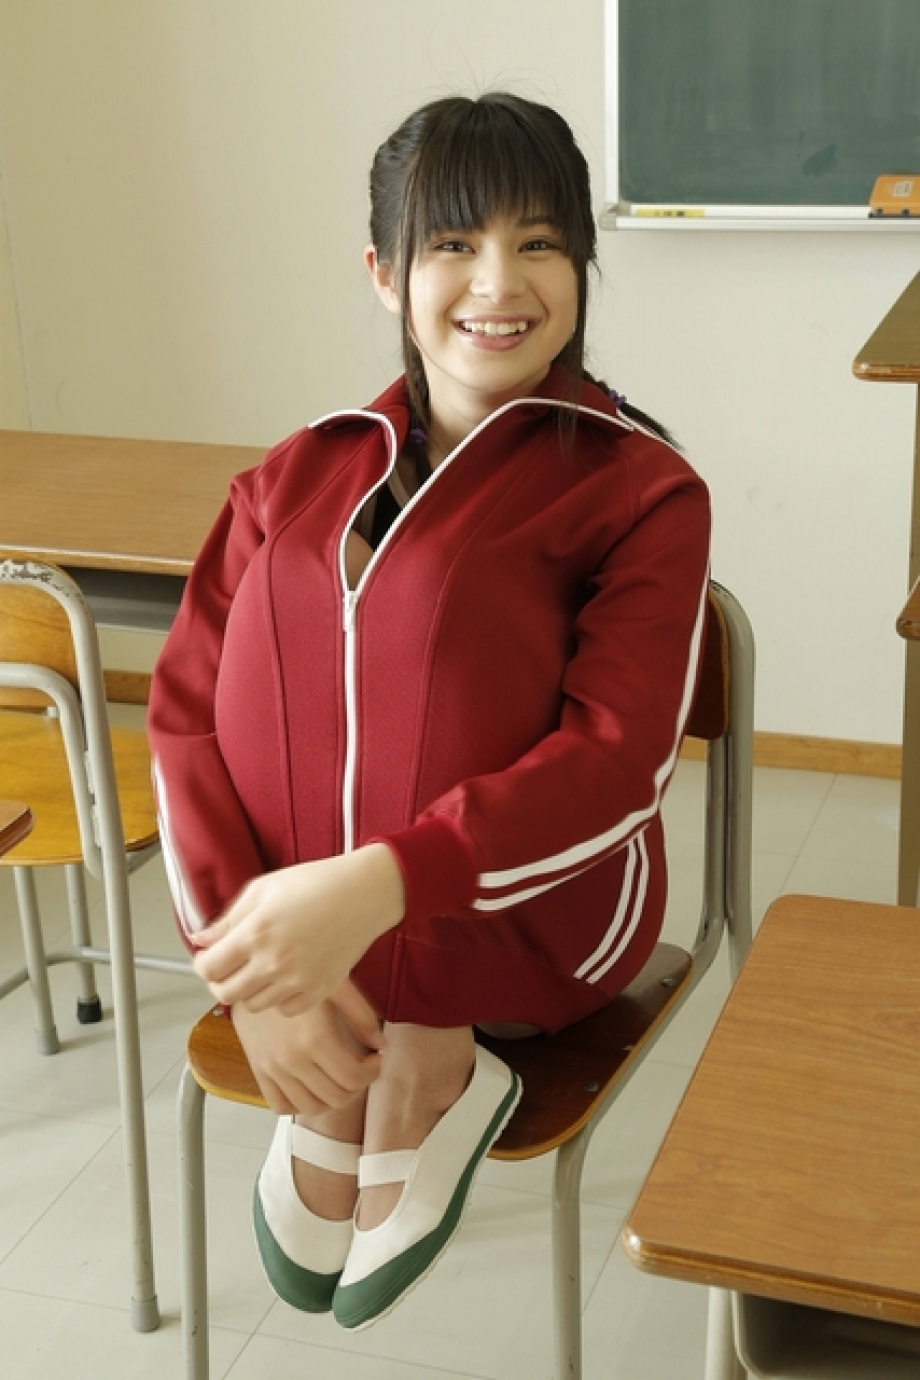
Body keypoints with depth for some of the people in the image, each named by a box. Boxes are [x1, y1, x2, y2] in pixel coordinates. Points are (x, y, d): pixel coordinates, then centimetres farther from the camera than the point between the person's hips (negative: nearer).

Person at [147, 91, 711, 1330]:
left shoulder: (641, 487, -6)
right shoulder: (303, 476, 4)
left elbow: (620, 763, -18)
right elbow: (188, 714, -5)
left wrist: (374, 886, -32)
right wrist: (257, 962, -21)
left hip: (535, 926, -4)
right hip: (305, 919, 4)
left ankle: (410, 1072, -12)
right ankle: (402, 1066, -12)